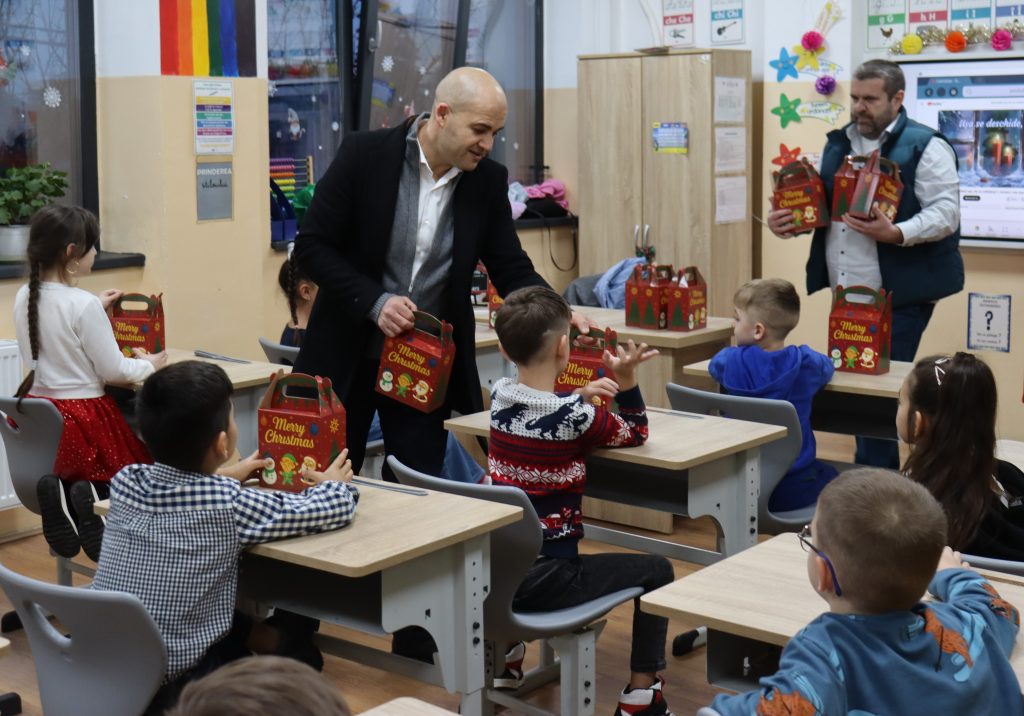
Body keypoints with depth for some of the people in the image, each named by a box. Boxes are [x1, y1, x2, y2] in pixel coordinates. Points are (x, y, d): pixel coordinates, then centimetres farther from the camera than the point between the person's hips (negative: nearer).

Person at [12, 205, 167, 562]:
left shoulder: (23, 297, 2)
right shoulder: (84, 304, -18)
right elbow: (113, 371, -12)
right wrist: (148, 365, 7)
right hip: (83, 416, -7)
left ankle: (62, 491, -7)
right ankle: (93, 497, -18)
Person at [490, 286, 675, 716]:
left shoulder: (499, 398, 1)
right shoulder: (575, 417, -14)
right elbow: (636, 434, 4)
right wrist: (626, 378, -4)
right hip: (544, 581, -6)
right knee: (656, 571, 8)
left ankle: (507, 656, 43)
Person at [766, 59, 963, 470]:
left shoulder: (925, 146, -9)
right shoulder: (838, 144, 14)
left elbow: (945, 213, -16)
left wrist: (896, 233, -32)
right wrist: (787, 220, 2)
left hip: (900, 297, -7)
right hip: (847, 296, 7)